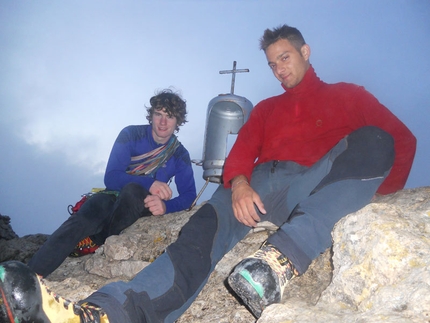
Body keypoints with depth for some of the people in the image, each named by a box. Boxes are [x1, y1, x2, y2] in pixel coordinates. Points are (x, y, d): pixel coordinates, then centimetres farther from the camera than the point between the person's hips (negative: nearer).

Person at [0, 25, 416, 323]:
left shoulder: (346, 95, 23)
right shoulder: (266, 109, 30)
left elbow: (403, 140, 12)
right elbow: (241, 151, 13)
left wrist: (376, 191, -6)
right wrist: (238, 183, -11)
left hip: (322, 189, -1)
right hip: (264, 183, 2)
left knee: (374, 142, -30)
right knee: (210, 221, -30)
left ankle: (284, 256, -47)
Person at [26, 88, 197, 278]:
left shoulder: (180, 154, 0)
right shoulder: (131, 135, -5)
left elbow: (188, 195, -6)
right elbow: (111, 178, -13)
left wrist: (165, 206, -30)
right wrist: (149, 183, -30)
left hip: (139, 207, 1)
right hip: (112, 198, 0)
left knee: (133, 190, -35)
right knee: (83, 219, -33)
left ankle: (99, 241, -19)